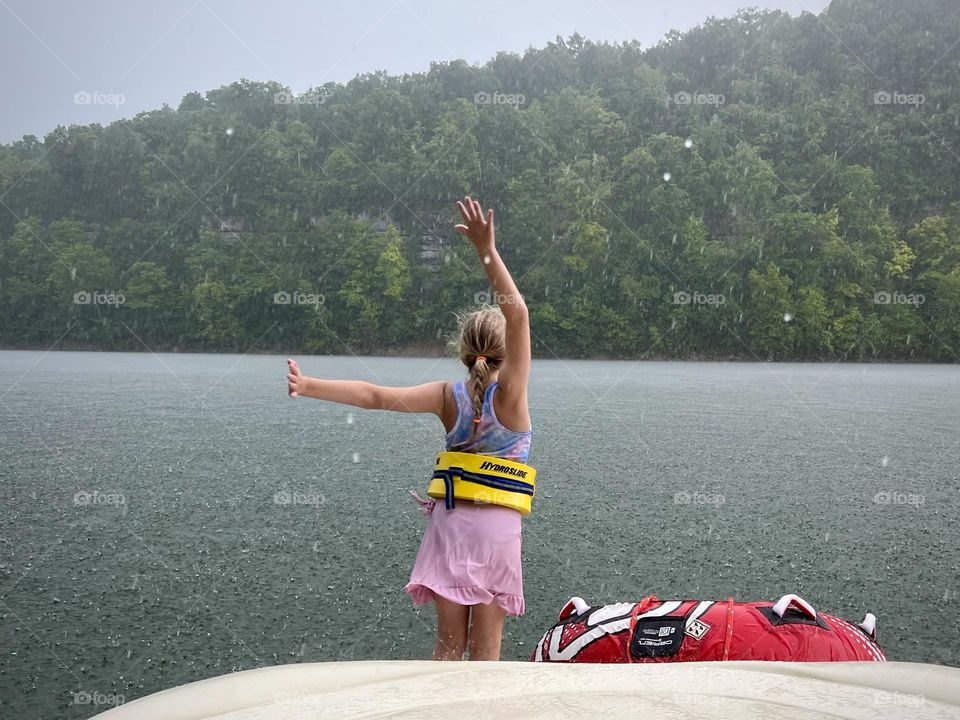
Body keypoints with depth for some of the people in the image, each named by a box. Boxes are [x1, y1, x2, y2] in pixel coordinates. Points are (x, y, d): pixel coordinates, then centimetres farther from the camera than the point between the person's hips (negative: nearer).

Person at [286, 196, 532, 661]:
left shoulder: (448, 396, -2)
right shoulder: (509, 391, -9)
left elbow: (377, 396, -11)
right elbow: (518, 313, -18)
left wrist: (309, 387, -13)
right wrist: (487, 252, -21)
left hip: (449, 522, 2)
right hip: (497, 528, -2)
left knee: (448, 642, 10)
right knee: (485, 649, 7)